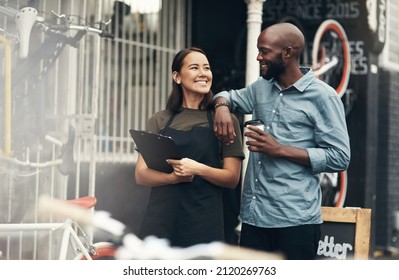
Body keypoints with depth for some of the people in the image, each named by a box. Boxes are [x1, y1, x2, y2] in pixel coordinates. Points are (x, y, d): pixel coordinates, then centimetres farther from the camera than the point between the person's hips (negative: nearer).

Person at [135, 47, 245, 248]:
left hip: (204, 222, -1)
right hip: (161, 220, 1)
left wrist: (199, 170, -18)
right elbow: (141, 174, 4)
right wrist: (174, 176, -16)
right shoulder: (159, 121, 9)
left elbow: (232, 178, 1)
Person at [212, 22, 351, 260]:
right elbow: (229, 95, 30)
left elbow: (339, 158, -11)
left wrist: (280, 150, -16)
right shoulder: (261, 87, 13)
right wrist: (222, 106, 4)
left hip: (295, 219, -6)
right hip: (254, 215, 6)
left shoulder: (322, 96, -6)